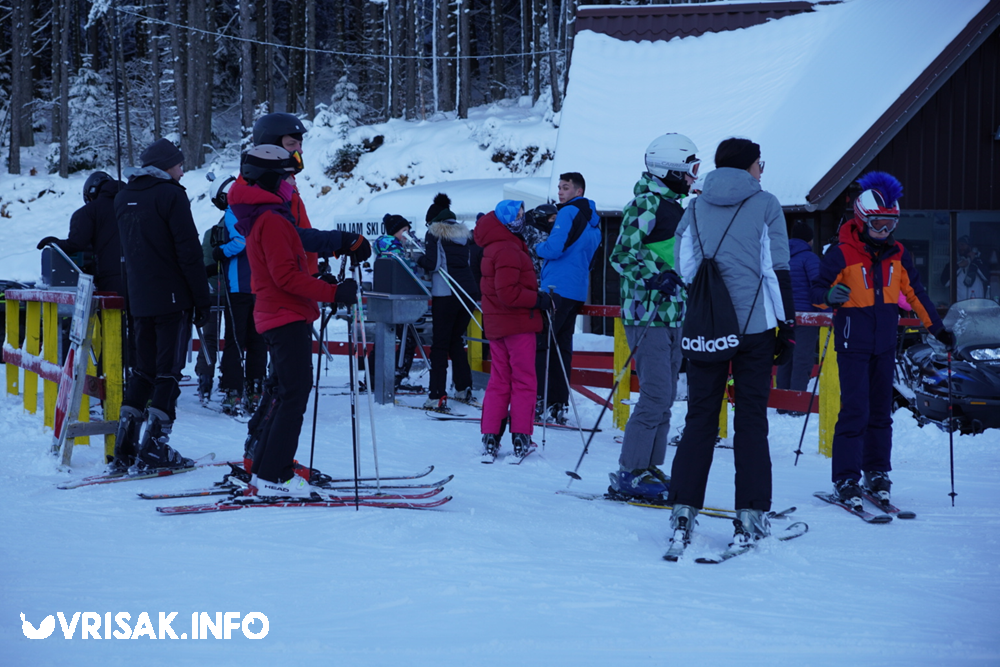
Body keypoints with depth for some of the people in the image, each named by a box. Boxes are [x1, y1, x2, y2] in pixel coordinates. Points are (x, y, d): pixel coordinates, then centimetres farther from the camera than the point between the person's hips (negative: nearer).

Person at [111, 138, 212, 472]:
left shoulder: (123, 197, 12)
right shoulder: (170, 194, -10)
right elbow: (189, 251, -13)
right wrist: (202, 299, -9)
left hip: (140, 300, 7)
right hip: (172, 297, -7)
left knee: (143, 370, 13)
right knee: (169, 371, -4)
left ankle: (125, 448, 8)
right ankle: (155, 447, -9)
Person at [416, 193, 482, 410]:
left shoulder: (434, 233, -1)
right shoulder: (465, 235, 16)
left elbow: (432, 263, -11)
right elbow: (478, 261, 13)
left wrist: (420, 261, 8)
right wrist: (476, 290, 22)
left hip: (446, 294, -6)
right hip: (469, 292, 6)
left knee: (440, 343, -3)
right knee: (456, 340, 21)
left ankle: (437, 396, -10)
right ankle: (464, 388, 21)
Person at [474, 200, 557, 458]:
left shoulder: (493, 247, 13)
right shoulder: (509, 250, -18)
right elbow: (508, 293, -25)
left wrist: (539, 296, 7)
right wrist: (540, 300, -17)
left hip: (496, 325, 9)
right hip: (517, 323, -9)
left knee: (499, 381, 13)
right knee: (523, 381, 1)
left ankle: (490, 437, 10)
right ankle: (521, 437, 3)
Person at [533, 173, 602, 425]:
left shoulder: (569, 213, -9)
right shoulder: (593, 220, 18)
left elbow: (553, 249, -17)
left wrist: (537, 248, 4)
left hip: (557, 288, -9)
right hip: (578, 291, 9)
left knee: (539, 344, -8)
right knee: (561, 346, 9)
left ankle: (538, 402, -15)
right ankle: (558, 405, 7)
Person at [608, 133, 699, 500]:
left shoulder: (674, 207, 18)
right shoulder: (647, 203, -10)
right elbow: (623, 254, -18)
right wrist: (654, 277, -29)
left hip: (673, 314, 9)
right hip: (648, 312, -9)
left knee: (664, 397, 9)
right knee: (656, 395, -12)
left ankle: (650, 468, 15)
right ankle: (629, 473, -6)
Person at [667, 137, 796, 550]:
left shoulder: (695, 209, 11)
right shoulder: (765, 205, 2)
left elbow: (683, 271, 9)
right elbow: (777, 270, -2)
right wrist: (787, 326, 2)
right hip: (754, 326, -3)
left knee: (699, 419, 6)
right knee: (751, 419, 3)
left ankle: (683, 512, -1)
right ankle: (750, 518, 2)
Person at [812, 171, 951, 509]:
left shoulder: (898, 255, 7)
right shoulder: (842, 254, -9)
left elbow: (914, 291, 16)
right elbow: (817, 289, -6)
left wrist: (937, 327, 16)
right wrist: (831, 296, -29)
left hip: (885, 345, 5)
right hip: (853, 344, -5)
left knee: (881, 411, 10)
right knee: (855, 411, -10)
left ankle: (877, 473, 19)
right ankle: (846, 479, -5)